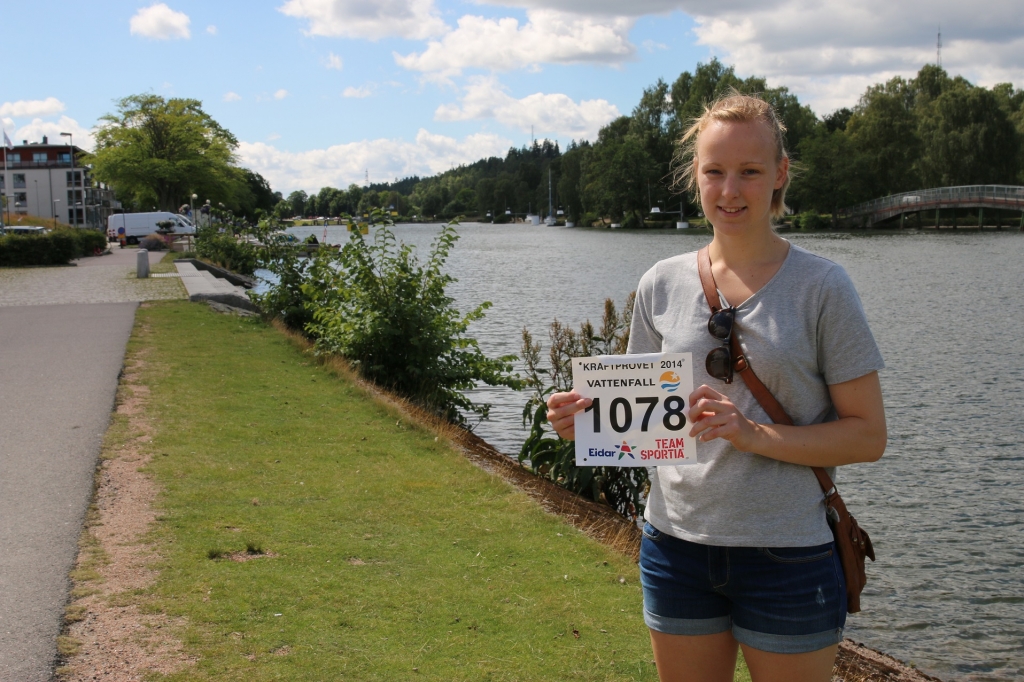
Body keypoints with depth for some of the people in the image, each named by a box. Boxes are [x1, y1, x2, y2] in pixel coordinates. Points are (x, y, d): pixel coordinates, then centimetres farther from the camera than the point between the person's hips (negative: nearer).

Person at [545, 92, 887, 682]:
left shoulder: (822, 286, -7)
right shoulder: (663, 284, 3)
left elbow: (868, 435, -8)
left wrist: (755, 434, -22)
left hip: (787, 556, -3)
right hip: (677, 545, 3)